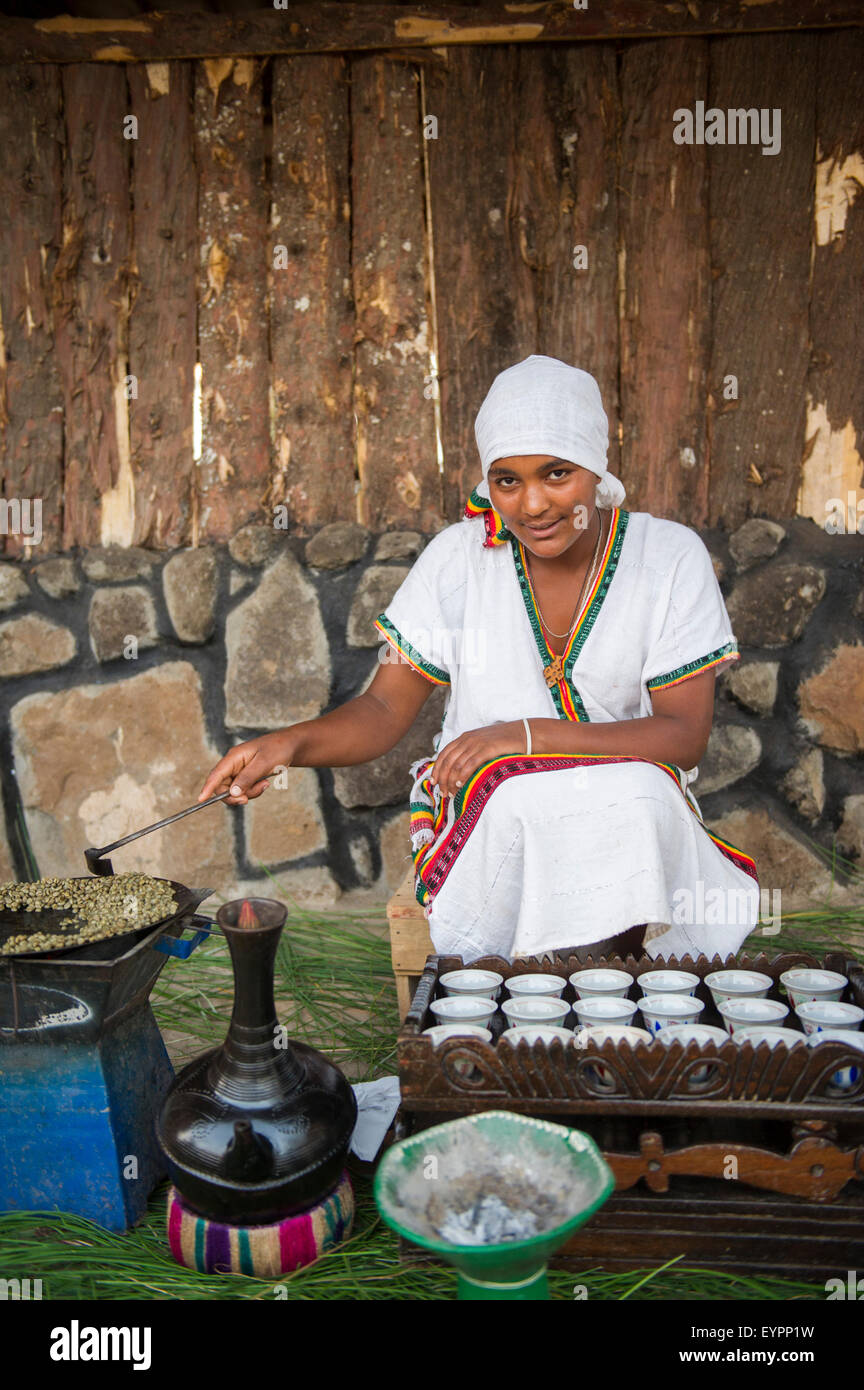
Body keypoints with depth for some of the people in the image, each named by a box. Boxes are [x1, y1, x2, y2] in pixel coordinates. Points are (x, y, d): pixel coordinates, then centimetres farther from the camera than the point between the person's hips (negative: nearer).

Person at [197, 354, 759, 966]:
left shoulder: (670, 555, -6)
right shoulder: (459, 556, -3)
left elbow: (685, 734, -11)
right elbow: (385, 708, 0)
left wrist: (528, 736, -23)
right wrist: (291, 743, -21)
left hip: (633, 815, 0)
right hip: (484, 810, 0)